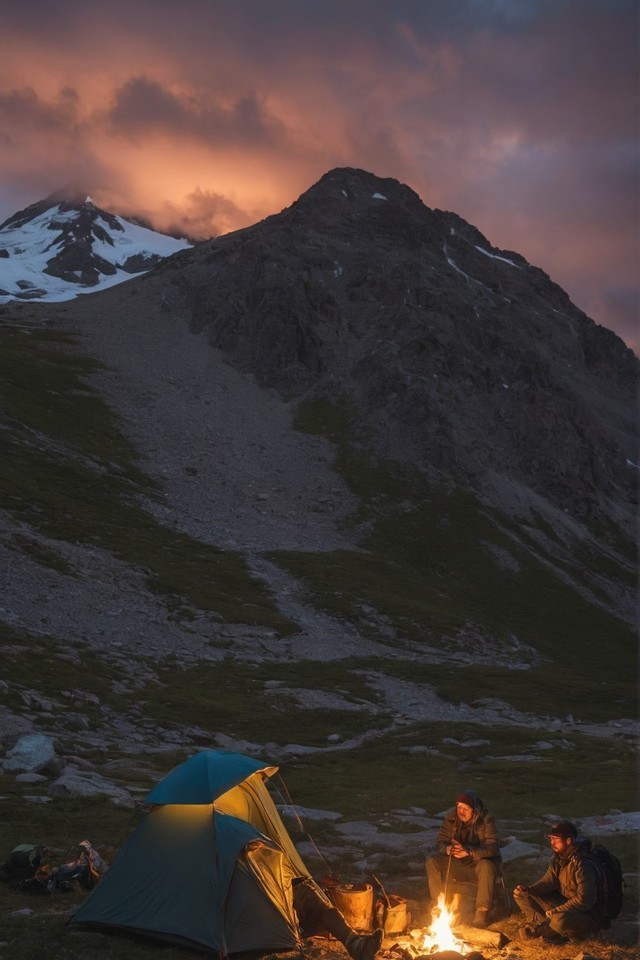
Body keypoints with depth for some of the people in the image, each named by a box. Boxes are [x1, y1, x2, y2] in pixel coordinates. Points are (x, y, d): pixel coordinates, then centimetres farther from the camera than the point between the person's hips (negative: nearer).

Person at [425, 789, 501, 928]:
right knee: (432, 862, -20)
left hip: (479, 865, -3)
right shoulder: (451, 818, -6)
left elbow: (492, 848, -26)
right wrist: (448, 849, -31)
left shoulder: (486, 820, -17)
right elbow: (440, 842, -5)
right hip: (458, 865, 4)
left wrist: (469, 851, -42)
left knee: (486, 866, -38)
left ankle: (481, 911, -24)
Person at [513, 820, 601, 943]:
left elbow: (584, 901, -29)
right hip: (563, 902, 8)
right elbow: (549, 881, 2)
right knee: (522, 896, -2)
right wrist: (527, 890, -16)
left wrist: (556, 911, -28)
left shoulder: (583, 865, -26)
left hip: (585, 914, -8)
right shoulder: (558, 857, 2)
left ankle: (540, 927, -7)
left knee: (559, 920, -41)